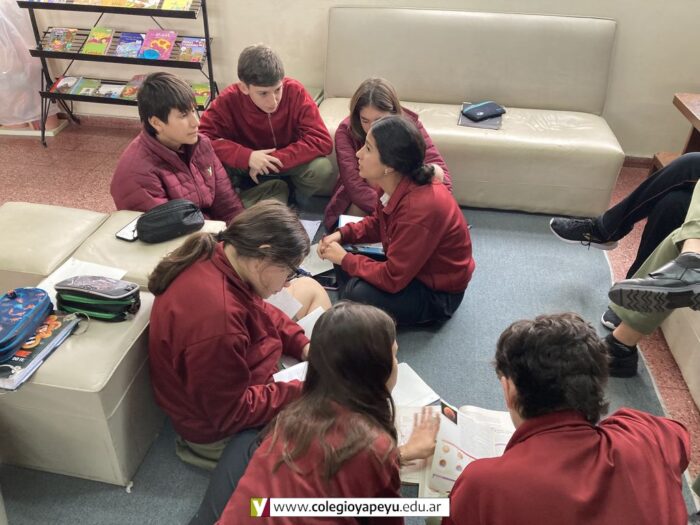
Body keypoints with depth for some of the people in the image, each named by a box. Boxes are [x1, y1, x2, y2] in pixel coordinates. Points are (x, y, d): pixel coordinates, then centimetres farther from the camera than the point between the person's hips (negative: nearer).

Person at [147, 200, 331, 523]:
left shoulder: (218, 258, -14)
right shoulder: (214, 317, -40)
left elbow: (259, 313, 5)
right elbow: (232, 414, -30)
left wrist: (303, 345, -7)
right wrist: (304, 392, -25)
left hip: (240, 378, 9)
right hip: (220, 428, -8)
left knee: (309, 288, 11)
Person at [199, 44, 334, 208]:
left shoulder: (295, 92, -23)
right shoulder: (228, 100, -23)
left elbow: (322, 141, -28)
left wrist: (275, 159, -35)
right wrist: (247, 156, -39)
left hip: (289, 163, 0)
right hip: (248, 169, 0)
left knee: (322, 169, -30)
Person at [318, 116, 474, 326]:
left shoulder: (419, 208, -36)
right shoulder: (395, 184, -11)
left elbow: (392, 279, -30)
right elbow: (377, 223, 11)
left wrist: (345, 259, -18)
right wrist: (342, 234, -6)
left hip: (438, 294, -8)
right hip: (409, 266, 8)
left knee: (358, 294, -26)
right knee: (339, 258, 1)